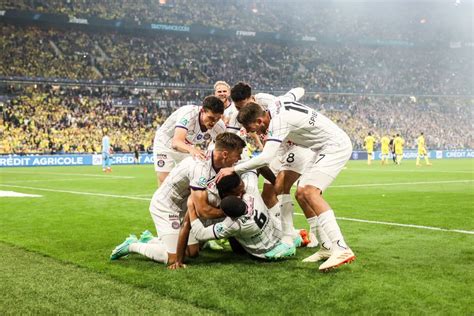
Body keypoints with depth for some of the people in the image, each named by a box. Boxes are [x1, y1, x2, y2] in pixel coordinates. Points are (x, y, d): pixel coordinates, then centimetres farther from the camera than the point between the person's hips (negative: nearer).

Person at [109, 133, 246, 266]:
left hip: (181, 208, 9)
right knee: (174, 258, -10)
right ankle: (132, 245, 9)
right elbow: (202, 210, -30)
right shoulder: (201, 167, -32)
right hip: (165, 207, -9)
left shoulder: (215, 163, -6)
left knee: (193, 251, 9)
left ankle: (149, 240, 24)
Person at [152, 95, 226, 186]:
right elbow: (176, 142, -51)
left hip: (187, 148, 5)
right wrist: (191, 150, -70)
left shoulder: (220, 127, -24)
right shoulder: (189, 114, -39)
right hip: (165, 144, -4)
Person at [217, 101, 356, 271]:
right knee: (301, 194, 4)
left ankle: (341, 249, -28)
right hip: (324, 148, 10)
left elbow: (266, 158, -35)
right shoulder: (277, 110, 2)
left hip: (336, 145, -10)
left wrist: (233, 169, -28)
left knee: (310, 192, -23)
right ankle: (327, 247, 5)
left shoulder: (278, 121, -25)